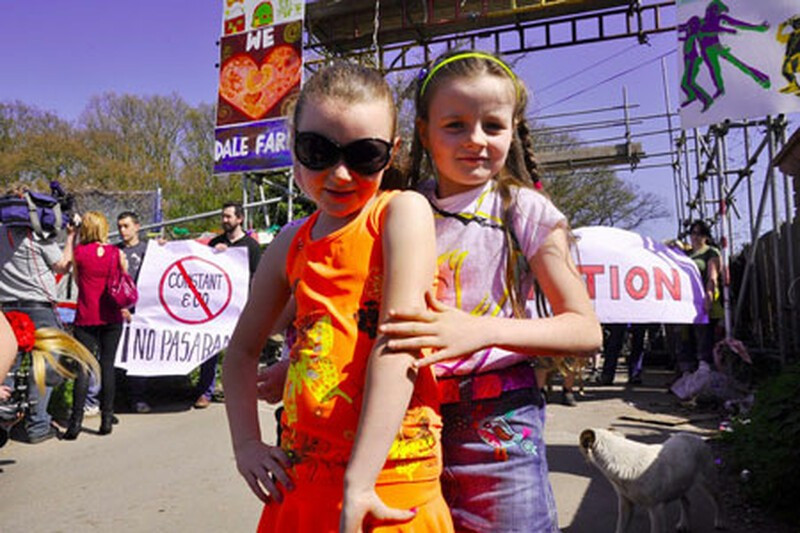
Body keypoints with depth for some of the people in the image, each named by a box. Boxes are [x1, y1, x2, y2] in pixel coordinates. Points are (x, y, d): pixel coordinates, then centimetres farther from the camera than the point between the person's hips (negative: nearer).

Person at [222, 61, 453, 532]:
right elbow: (243, 349, 15)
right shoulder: (291, 245, 5)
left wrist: (358, 483, -21)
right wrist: (247, 444, 4)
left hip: (386, 485, -5)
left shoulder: (402, 212, -10)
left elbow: (398, 346, -19)